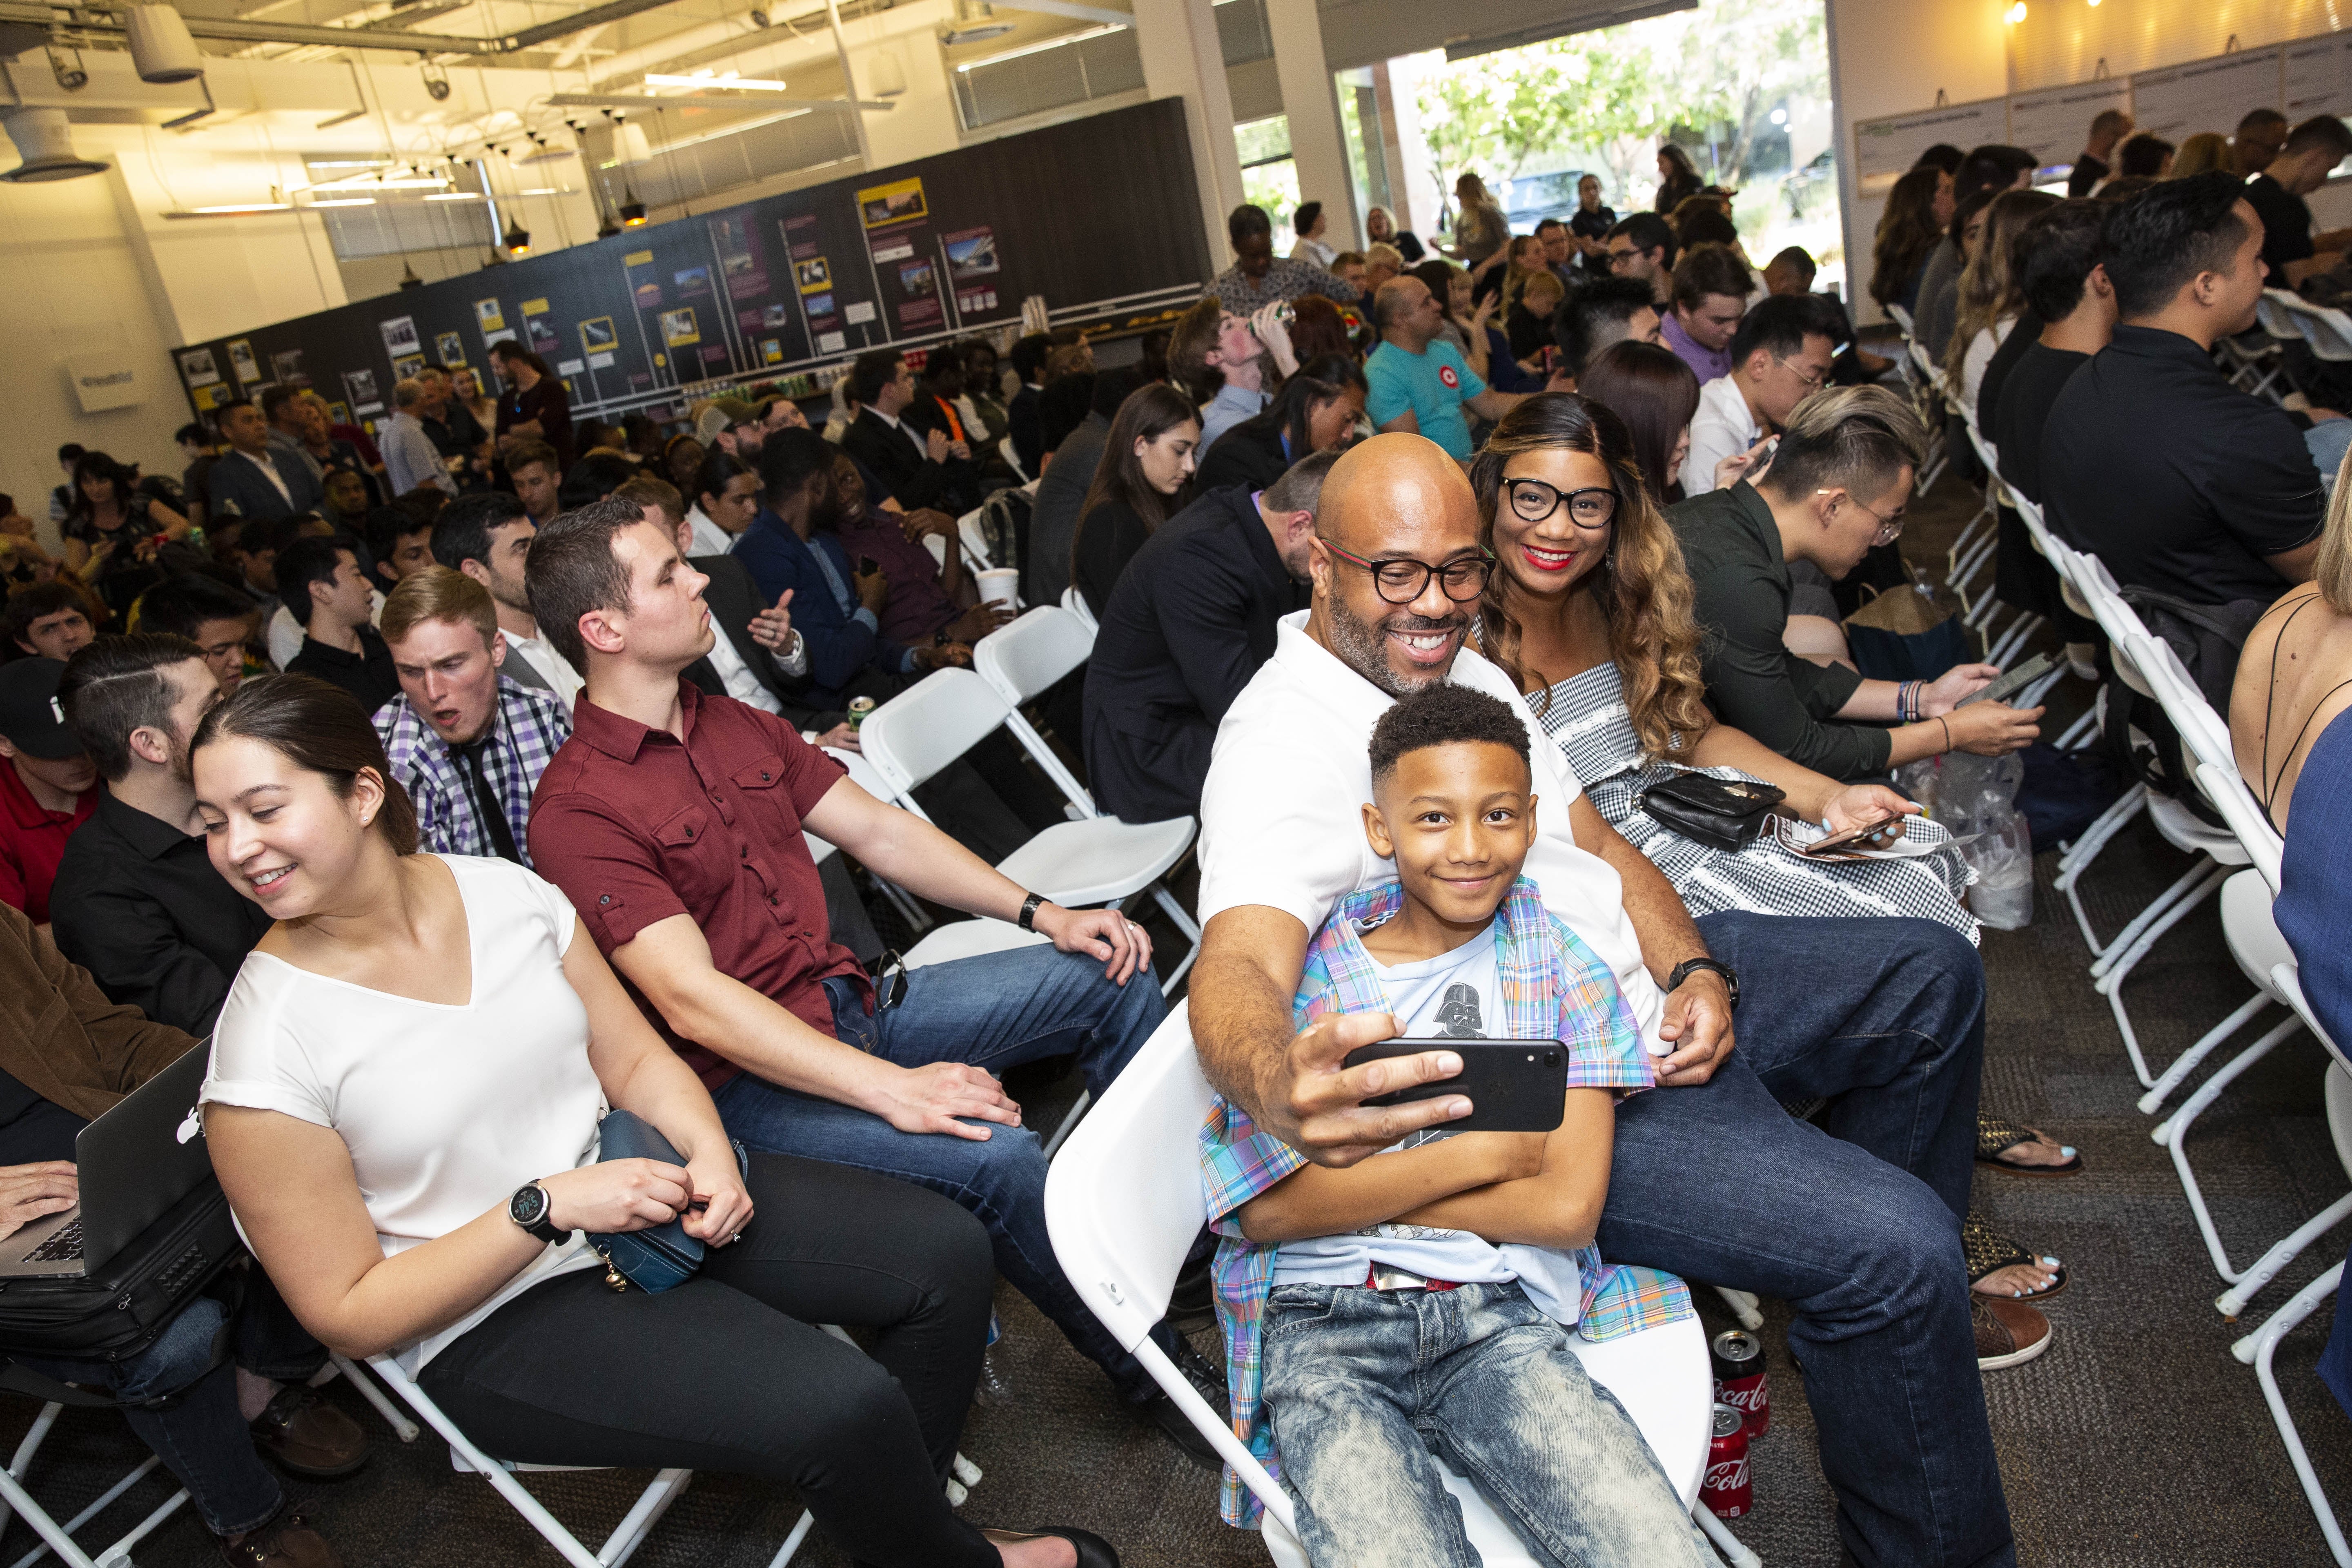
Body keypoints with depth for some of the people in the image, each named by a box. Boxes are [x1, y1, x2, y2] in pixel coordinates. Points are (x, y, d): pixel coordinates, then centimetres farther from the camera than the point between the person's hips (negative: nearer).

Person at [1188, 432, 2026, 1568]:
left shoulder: (1466, 672, 5)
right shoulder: (1282, 748, -24)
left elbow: (1595, 842, 11)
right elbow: (1237, 967, -42)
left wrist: (1695, 971, -6)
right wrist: (1279, 1088, -65)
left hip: (1658, 992, 10)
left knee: (1933, 972, 20)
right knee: (1896, 1248, -21)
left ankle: (1891, 1303, 35)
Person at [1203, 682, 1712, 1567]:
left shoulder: (1561, 967, 9)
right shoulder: (1307, 964, 4)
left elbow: (1567, 1208, -2)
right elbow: (1268, 1209, -5)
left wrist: (1349, 1181, -4)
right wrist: (1480, 1152, -5)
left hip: (1502, 1319, 2)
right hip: (1325, 1326, -1)